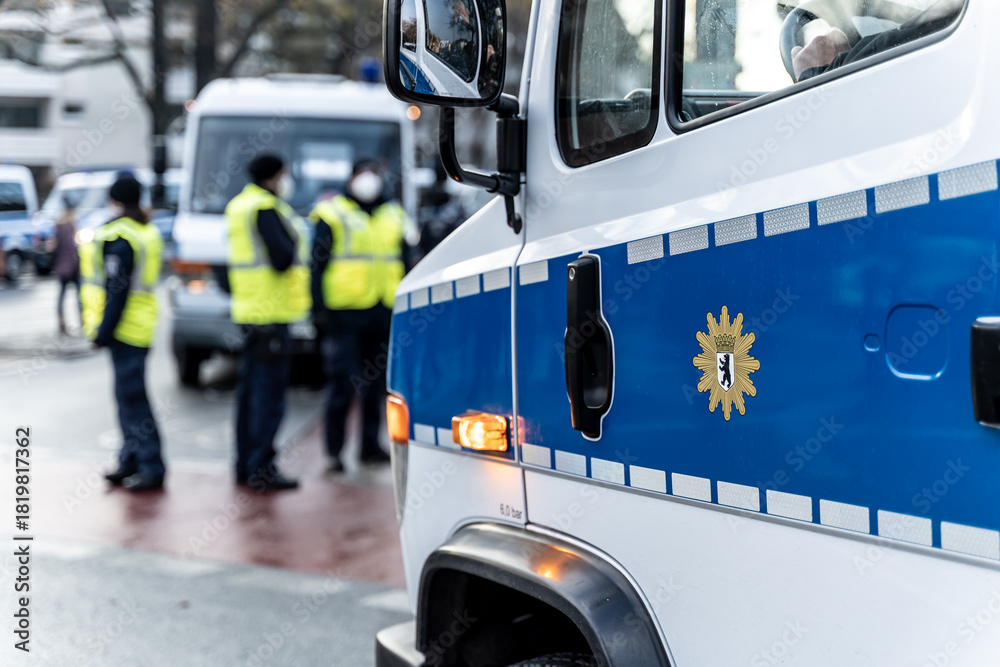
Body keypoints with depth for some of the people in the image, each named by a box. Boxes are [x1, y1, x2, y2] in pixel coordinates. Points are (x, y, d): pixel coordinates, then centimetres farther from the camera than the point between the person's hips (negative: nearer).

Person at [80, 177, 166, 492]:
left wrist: (103, 331, -16)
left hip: (125, 325, -10)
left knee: (132, 396, -6)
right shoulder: (148, 232, 13)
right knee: (129, 394, 15)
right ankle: (131, 461, 22)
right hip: (142, 321, 10)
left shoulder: (118, 237, -15)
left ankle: (152, 468, -5)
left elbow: (117, 290, -19)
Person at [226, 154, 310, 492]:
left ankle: (245, 465, 19)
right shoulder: (265, 208, -14)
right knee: (269, 391, -7)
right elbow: (281, 258, -21)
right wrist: (295, 239, -5)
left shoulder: (241, 204, 17)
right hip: (271, 311, -10)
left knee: (251, 389, 13)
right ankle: (261, 468, -5)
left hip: (250, 310, 10)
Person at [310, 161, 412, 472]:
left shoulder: (394, 217, 17)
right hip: (344, 314, -5)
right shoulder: (332, 214, 3)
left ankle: (371, 445, 19)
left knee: (377, 385, 9)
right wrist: (319, 307, -9)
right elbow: (317, 263, -1)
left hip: (384, 316, 5)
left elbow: (404, 266, 21)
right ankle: (334, 451, 1)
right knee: (342, 385, -6)